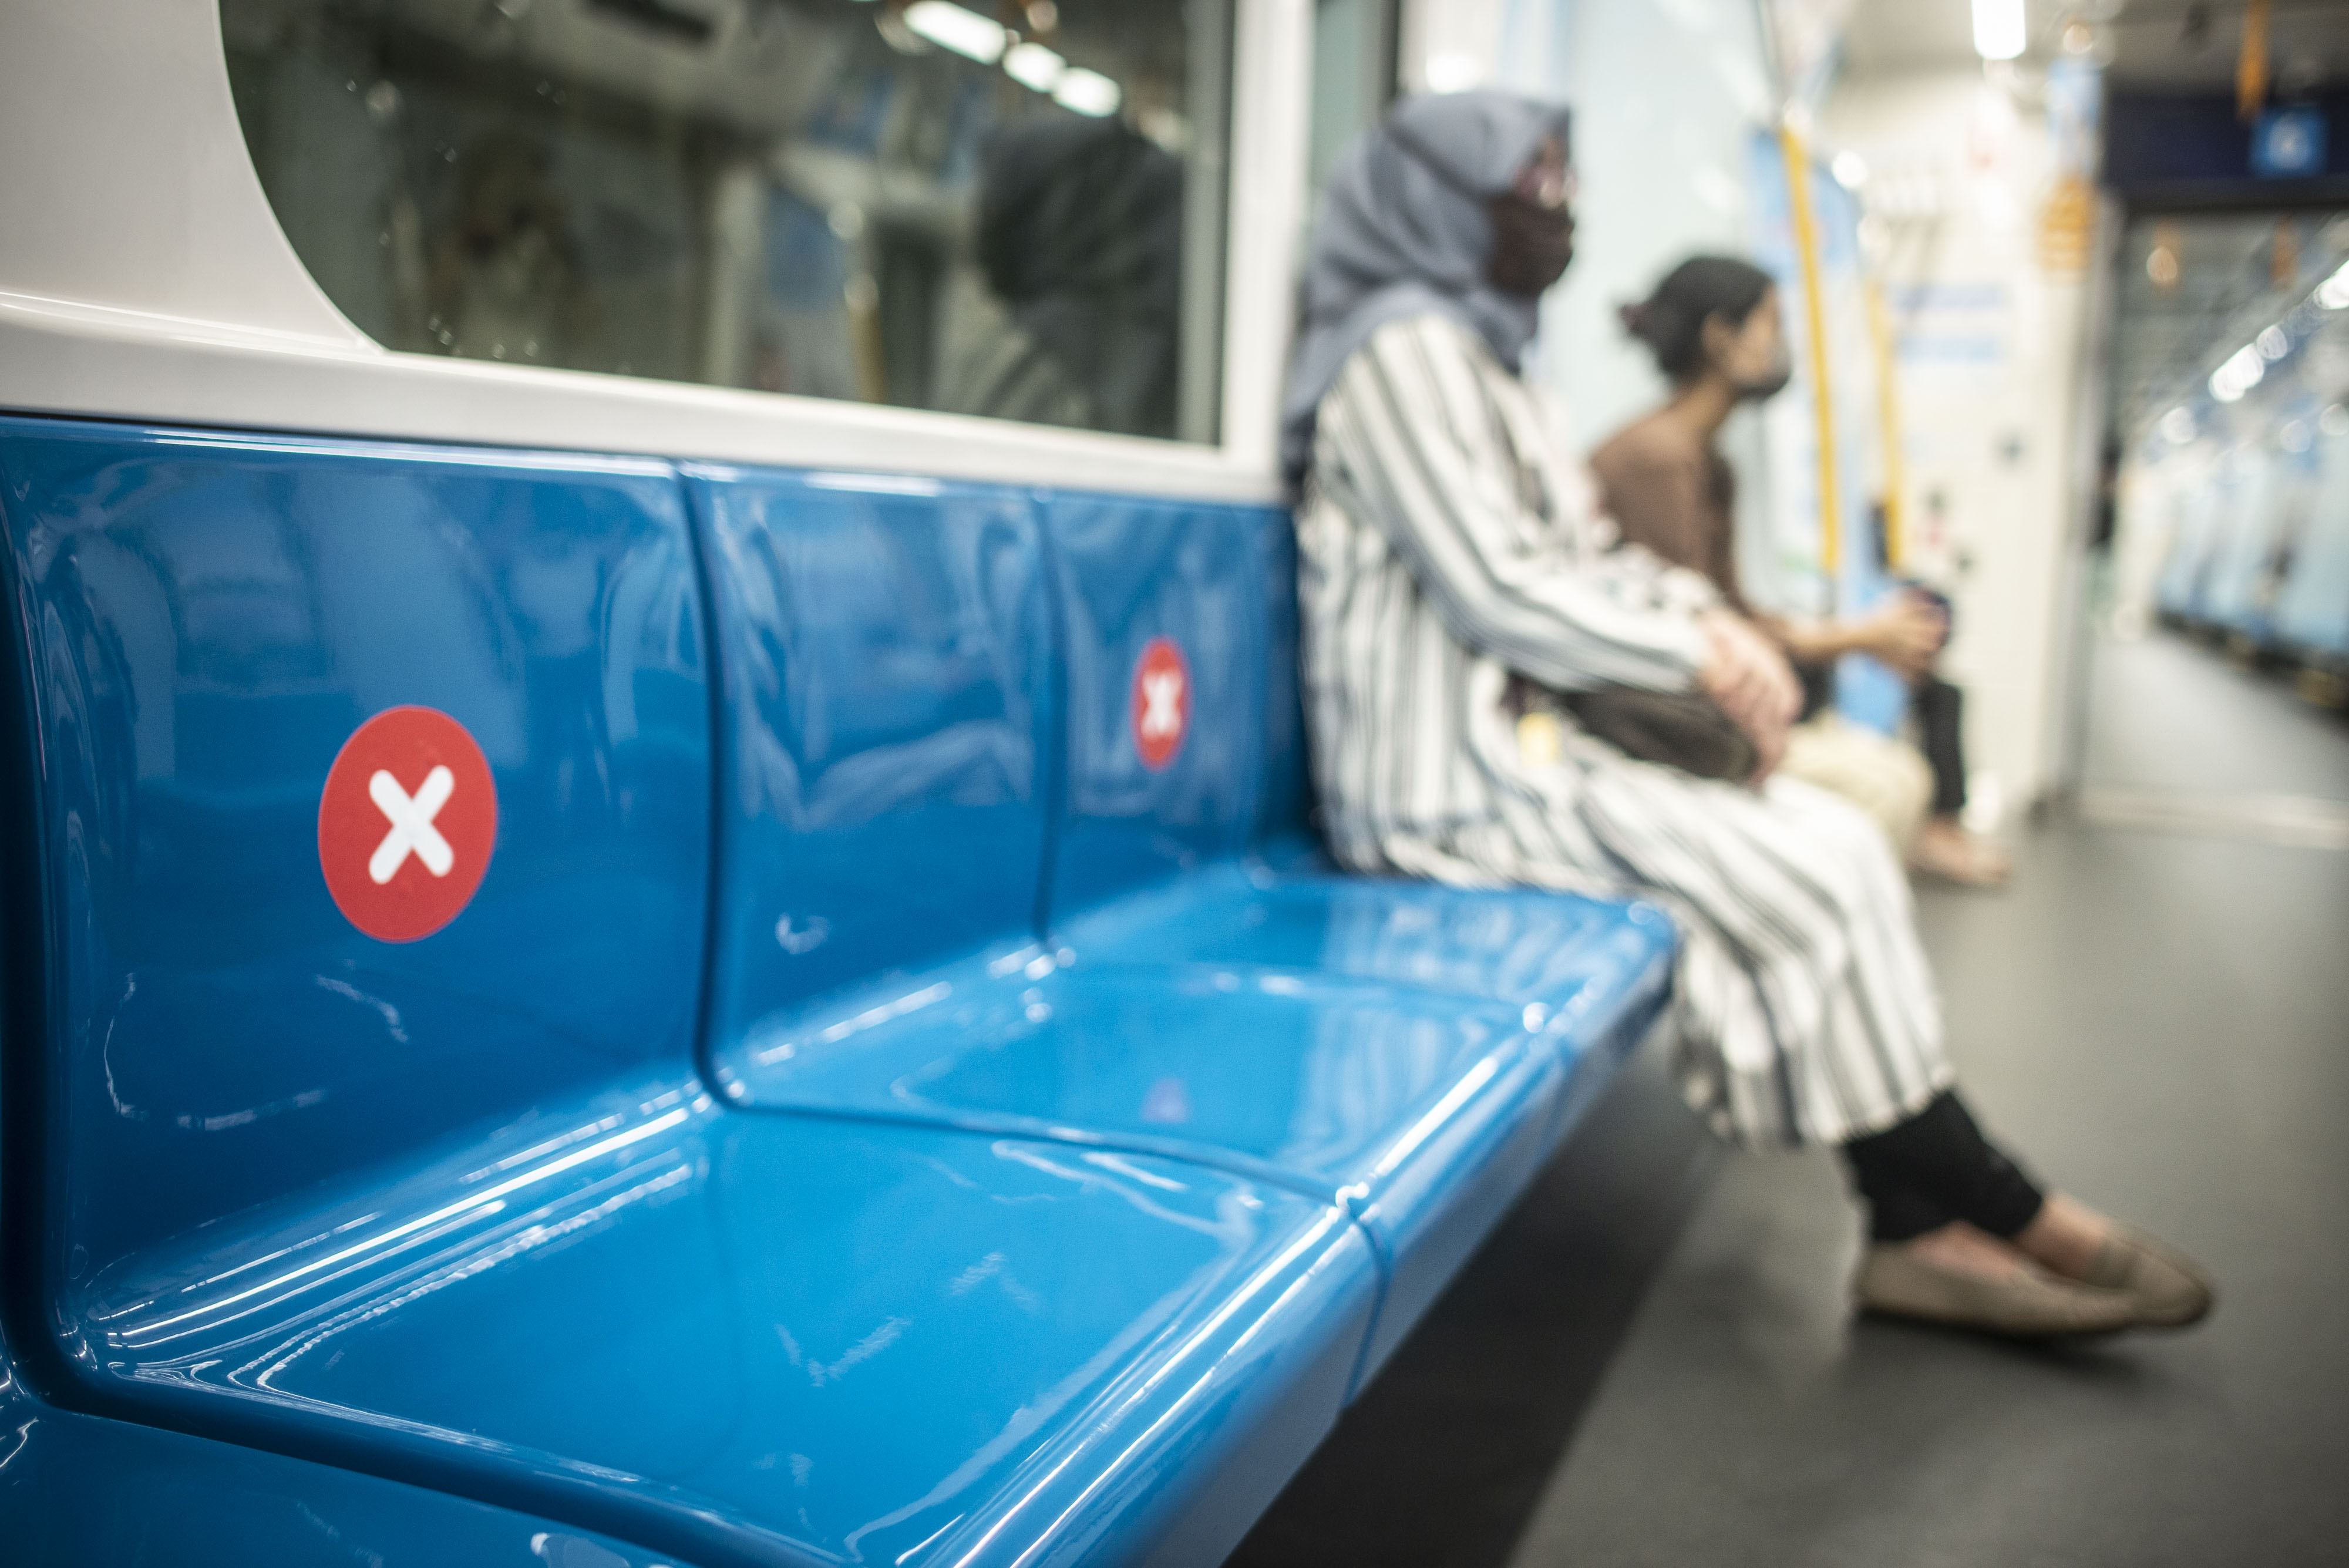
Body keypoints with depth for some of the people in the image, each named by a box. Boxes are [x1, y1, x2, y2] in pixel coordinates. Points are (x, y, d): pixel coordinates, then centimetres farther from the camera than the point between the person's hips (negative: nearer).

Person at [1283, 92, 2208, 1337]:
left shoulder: (1479, 359, 18)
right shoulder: (1406, 347, -12)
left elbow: (1593, 555, 16)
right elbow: (1496, 593, -20)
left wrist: (1712, 621, -3)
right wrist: (1705, 663, -12)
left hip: (1512, 743, 9)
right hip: (1444, 784, -9)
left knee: (1834, 849, -1)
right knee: (1811, 873, -12)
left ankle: (1919, 1230, -3)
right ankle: (2008, 1216, 4)